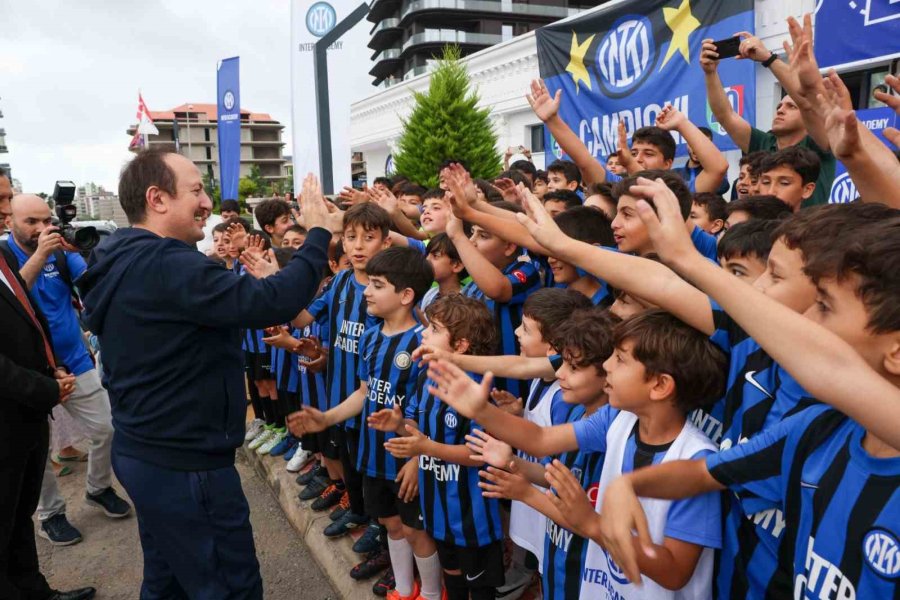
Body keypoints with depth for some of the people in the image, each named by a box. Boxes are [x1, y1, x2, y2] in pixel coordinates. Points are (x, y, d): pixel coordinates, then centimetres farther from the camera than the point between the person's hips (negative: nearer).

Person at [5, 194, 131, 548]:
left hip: (74, 361, 3)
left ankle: (98, 489, 29)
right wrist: (39, 254, -34)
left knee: (107, 430, 5)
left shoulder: (63, 253, 2)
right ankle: (50, 514, 25)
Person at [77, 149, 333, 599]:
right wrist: (318, 233, -20)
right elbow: (272, 303, -31)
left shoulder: (124, 262, 8)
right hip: (184, 464, -10)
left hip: (144, 452, 10)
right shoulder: (165, 264, -24)